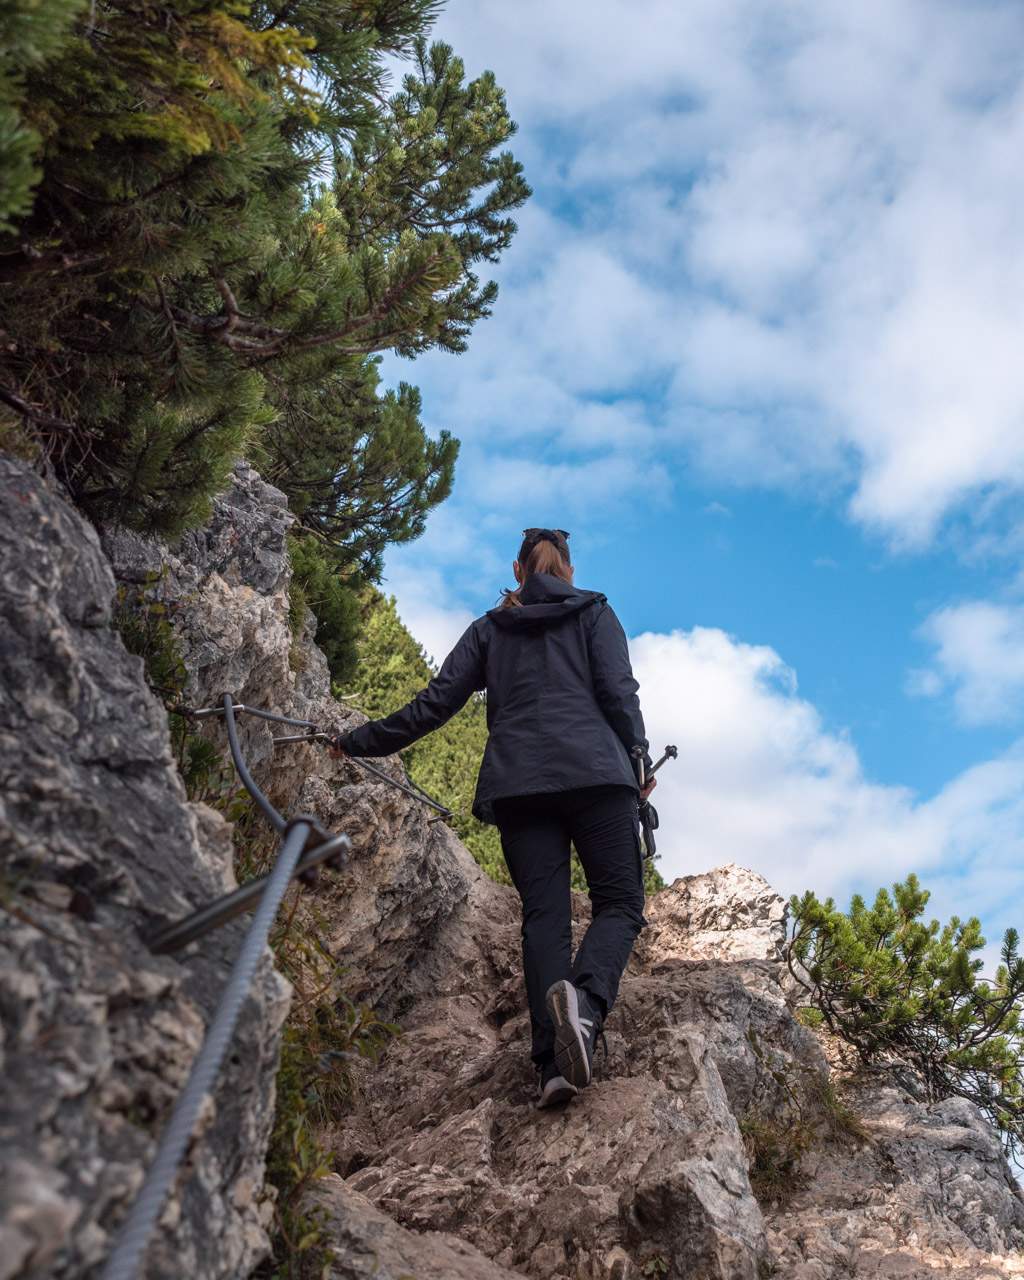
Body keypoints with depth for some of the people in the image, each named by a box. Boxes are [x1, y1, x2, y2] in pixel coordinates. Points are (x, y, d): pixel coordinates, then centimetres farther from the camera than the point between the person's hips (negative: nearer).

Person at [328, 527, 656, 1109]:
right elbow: (618, 691, 2)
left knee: (544, 913, -1)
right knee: (621, 902, 0)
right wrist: (640, 761, 10)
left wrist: (358, 742, 22)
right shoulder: (594, 611, 16)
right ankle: (586, 998, -32)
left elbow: (434, 704, 14)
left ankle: (554, 1061, -17)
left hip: (516, 781, 2)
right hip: (594, 771, -2)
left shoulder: (489, 628, 20)